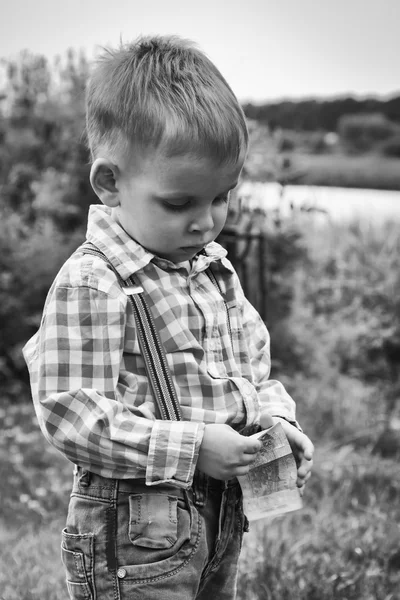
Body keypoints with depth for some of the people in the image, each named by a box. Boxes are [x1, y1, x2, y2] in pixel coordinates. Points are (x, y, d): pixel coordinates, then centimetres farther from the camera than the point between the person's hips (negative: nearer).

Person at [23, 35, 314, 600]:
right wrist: (191, 446, -24)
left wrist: (275, 418, -2)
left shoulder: (215, 268, 6)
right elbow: (71, 416, -22)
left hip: (223, 518, 8)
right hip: (137, 533, -8)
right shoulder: (90, 284, -20)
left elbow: (252, 363, 17)